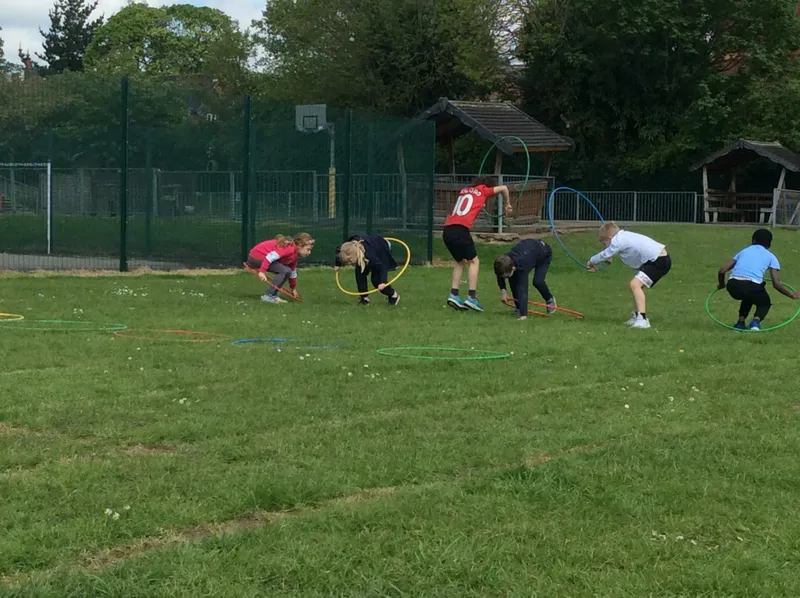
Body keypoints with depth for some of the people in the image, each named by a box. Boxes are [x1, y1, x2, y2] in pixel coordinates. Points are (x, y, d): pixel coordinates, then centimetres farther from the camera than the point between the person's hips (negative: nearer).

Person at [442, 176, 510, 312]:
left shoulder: (464, 190, 26)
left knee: (461, 262, 21)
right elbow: (503, 188, 2)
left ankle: (454, 295, 10)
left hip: (447, 230, 6)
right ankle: (472, 298, -3)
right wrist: (508, 204, 16)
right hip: (460, 229, -6)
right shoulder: (483, 191, 10)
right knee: (473, 261, 6)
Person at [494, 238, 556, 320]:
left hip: (544, 253, -6)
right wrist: (503, 290, -16)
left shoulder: (522, 267, -47)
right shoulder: (504, 261, -29)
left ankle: (550, 300, 7)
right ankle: (519, 308, 3)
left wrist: (523, 315, -59)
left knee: (537, 281, -25)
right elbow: (500, 273, -3)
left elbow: (523, 290, -54)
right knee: (513, 279, -14)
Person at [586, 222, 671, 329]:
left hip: (660, 261, -11)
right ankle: (637, 316, 31)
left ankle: (642, 319, -27)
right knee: (637, 285, 22)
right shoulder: (623, 236, 13)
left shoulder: (618, 241, -14)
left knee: (635, 284, -20)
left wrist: (591, 261, 16)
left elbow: (604, 255, 0)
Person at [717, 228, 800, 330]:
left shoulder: (743, 251, 25)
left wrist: (721, 284, 38)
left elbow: (722, 271, 18)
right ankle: (756, 320, -1)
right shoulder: (771, 257, 17)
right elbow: (776, 284, 6)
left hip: (733, 287, 4)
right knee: (765, 303, 29)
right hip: (752, 286, -3)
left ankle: (740, 322, 22)